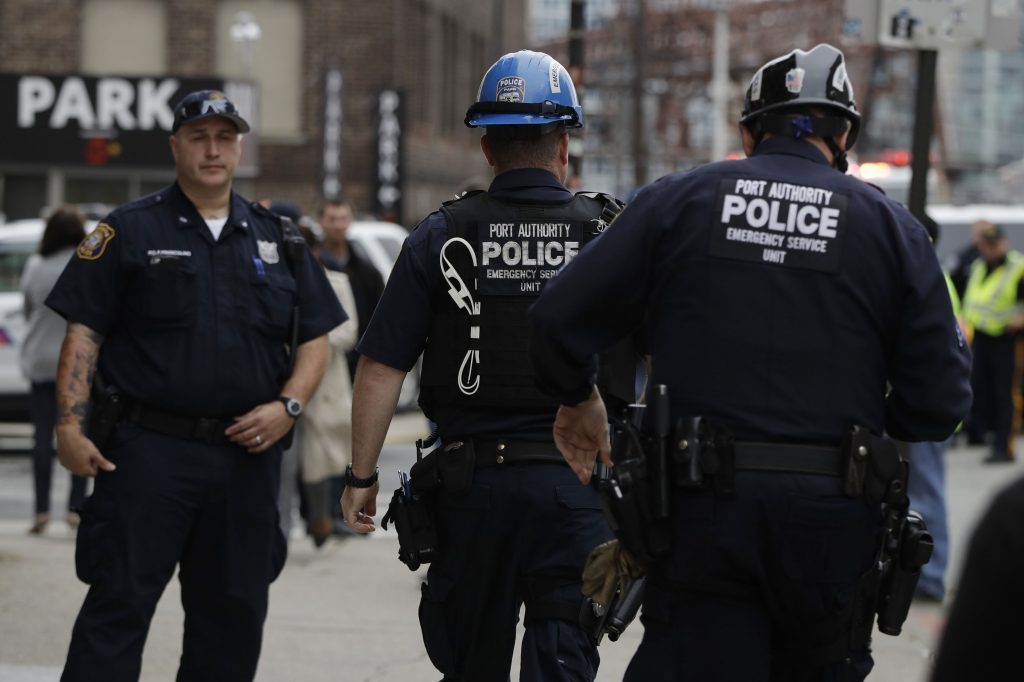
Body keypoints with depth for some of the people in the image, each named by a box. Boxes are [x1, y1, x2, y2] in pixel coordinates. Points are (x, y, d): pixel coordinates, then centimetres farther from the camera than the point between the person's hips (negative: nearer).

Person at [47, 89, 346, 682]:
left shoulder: (278, 240, 13)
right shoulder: (129, 232, 2)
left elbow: (315, 338, 14)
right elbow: (84, 333, -2)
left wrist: (288, 406, -4)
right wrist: (70, 425, -13)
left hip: (248, 455, 4)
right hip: (149, 449, -4)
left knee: (234, 612, 10)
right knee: (119, 605, -7)